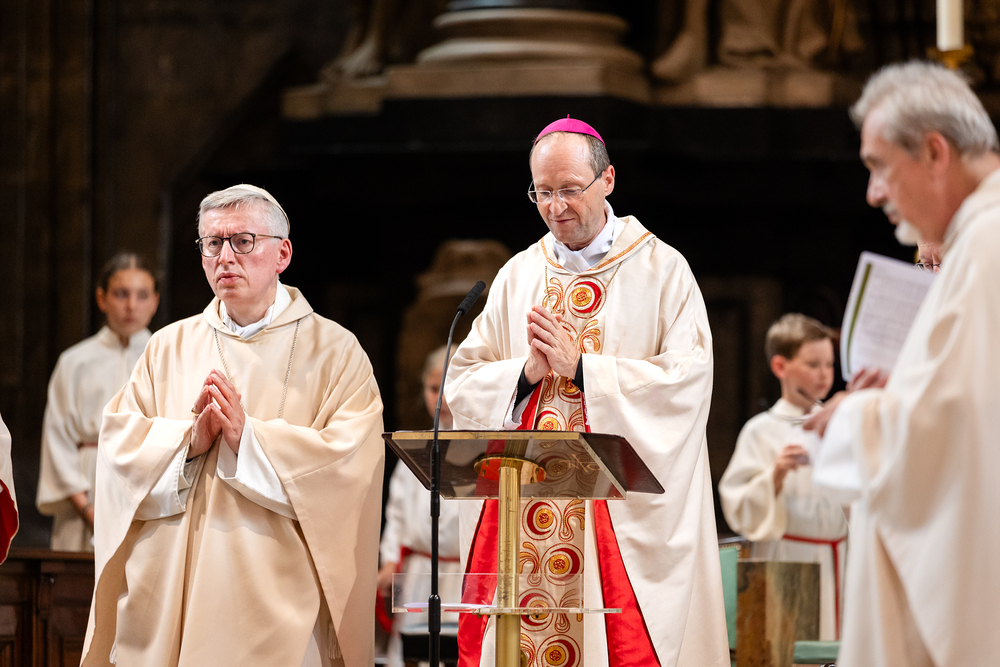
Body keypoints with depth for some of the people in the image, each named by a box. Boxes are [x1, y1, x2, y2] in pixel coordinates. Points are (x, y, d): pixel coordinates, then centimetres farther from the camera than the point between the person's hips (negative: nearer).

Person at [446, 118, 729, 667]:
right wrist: (528, 372, -10)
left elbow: (687, 380, -10)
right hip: (525, 511, 4)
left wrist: (580, 367, -13)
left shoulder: (661, 271, 2)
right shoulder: (518, 276, 14)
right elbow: (463, 384, 9)